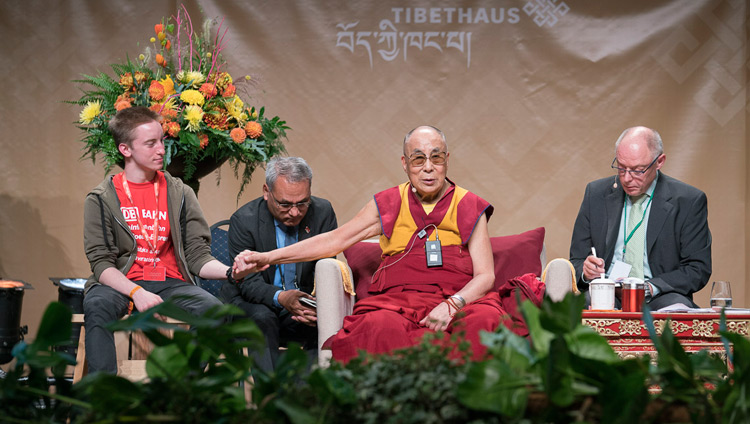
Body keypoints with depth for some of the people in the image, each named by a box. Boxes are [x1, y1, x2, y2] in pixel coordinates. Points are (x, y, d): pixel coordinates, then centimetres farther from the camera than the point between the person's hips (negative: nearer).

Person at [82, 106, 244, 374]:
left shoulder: (179, 194, 9)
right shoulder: (101, 199, 3)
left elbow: (197, 255, 4)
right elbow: (101, 263, -5)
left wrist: (229, 271, -18)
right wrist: (136, 292, -23)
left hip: (170, 283, 2)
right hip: (123, 284, -2)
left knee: (212, 308, -29)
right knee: (97, 305, -35)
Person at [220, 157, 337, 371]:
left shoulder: (323, 213, -7)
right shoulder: (244, 220, -14)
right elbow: (249, 282, -17)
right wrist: (280, 297, -40)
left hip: (304, 305, 2)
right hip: (250, 304, -2)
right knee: (261, 317, -33)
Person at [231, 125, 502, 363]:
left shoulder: (470, 208, 11)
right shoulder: (388, 205, 15)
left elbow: (485, 275, 5)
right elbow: (334, 240, 16)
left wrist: (452, 305, -17)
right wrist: (268, 258, 9)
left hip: (460, 301, 0)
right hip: (397, 302, 1)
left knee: (486, 319, -37)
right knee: (378, 326, -37)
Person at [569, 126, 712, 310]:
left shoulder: (689, 201, 1)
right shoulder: (596, 193, 10)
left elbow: (698, 269, 1)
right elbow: (577, 260, 14)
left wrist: (651, 287, -16)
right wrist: (586, 272, -12)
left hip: (658, 297, -1)